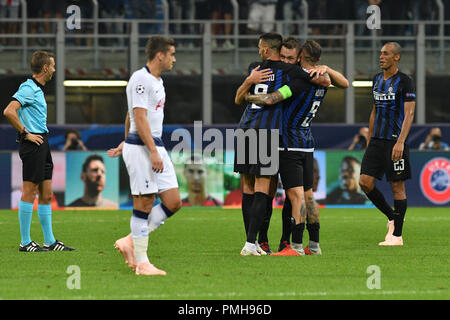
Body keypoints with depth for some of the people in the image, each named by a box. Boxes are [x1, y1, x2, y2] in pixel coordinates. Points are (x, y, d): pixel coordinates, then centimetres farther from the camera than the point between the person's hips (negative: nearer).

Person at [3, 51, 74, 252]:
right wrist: (26, 133, -18)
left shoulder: (37, 89, 18)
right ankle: (25, 242, -4)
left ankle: (50, 242, 14)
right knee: (30, 192, -7)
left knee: (46, 194, 10)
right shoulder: (28, 88, -12)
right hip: (33, 144, -10)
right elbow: (9, 111, -25)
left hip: (42, 144, 10)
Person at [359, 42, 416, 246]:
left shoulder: (405, 82, -8)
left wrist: (400, 142, -23)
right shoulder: (377, 80, 14)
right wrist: (369, 140, 20)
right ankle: (392, 217, 16)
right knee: (365, 182, -2)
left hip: (395, 142, -7)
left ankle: (397, 235, 3)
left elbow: (409, 114, -13)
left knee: (397, 186, -2)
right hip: (377, 141, 7)